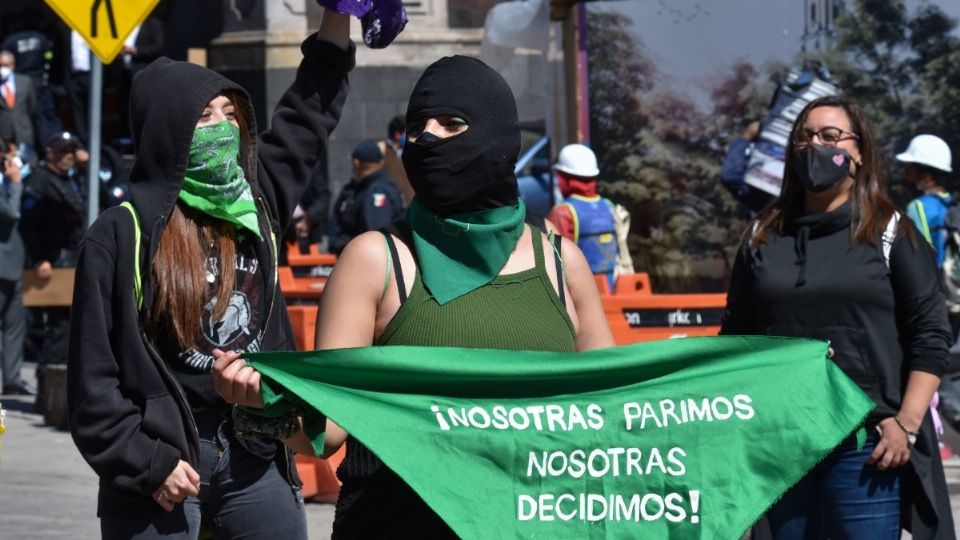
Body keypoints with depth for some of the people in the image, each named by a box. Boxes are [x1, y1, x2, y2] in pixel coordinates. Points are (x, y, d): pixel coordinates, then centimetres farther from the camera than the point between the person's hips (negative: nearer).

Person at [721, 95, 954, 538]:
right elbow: (735, 335, 16)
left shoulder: (890, 233, 3)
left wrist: (906, 424, -10)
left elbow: (930, 334, -2)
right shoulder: (764, 236, 12)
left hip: (866, 444, -3)